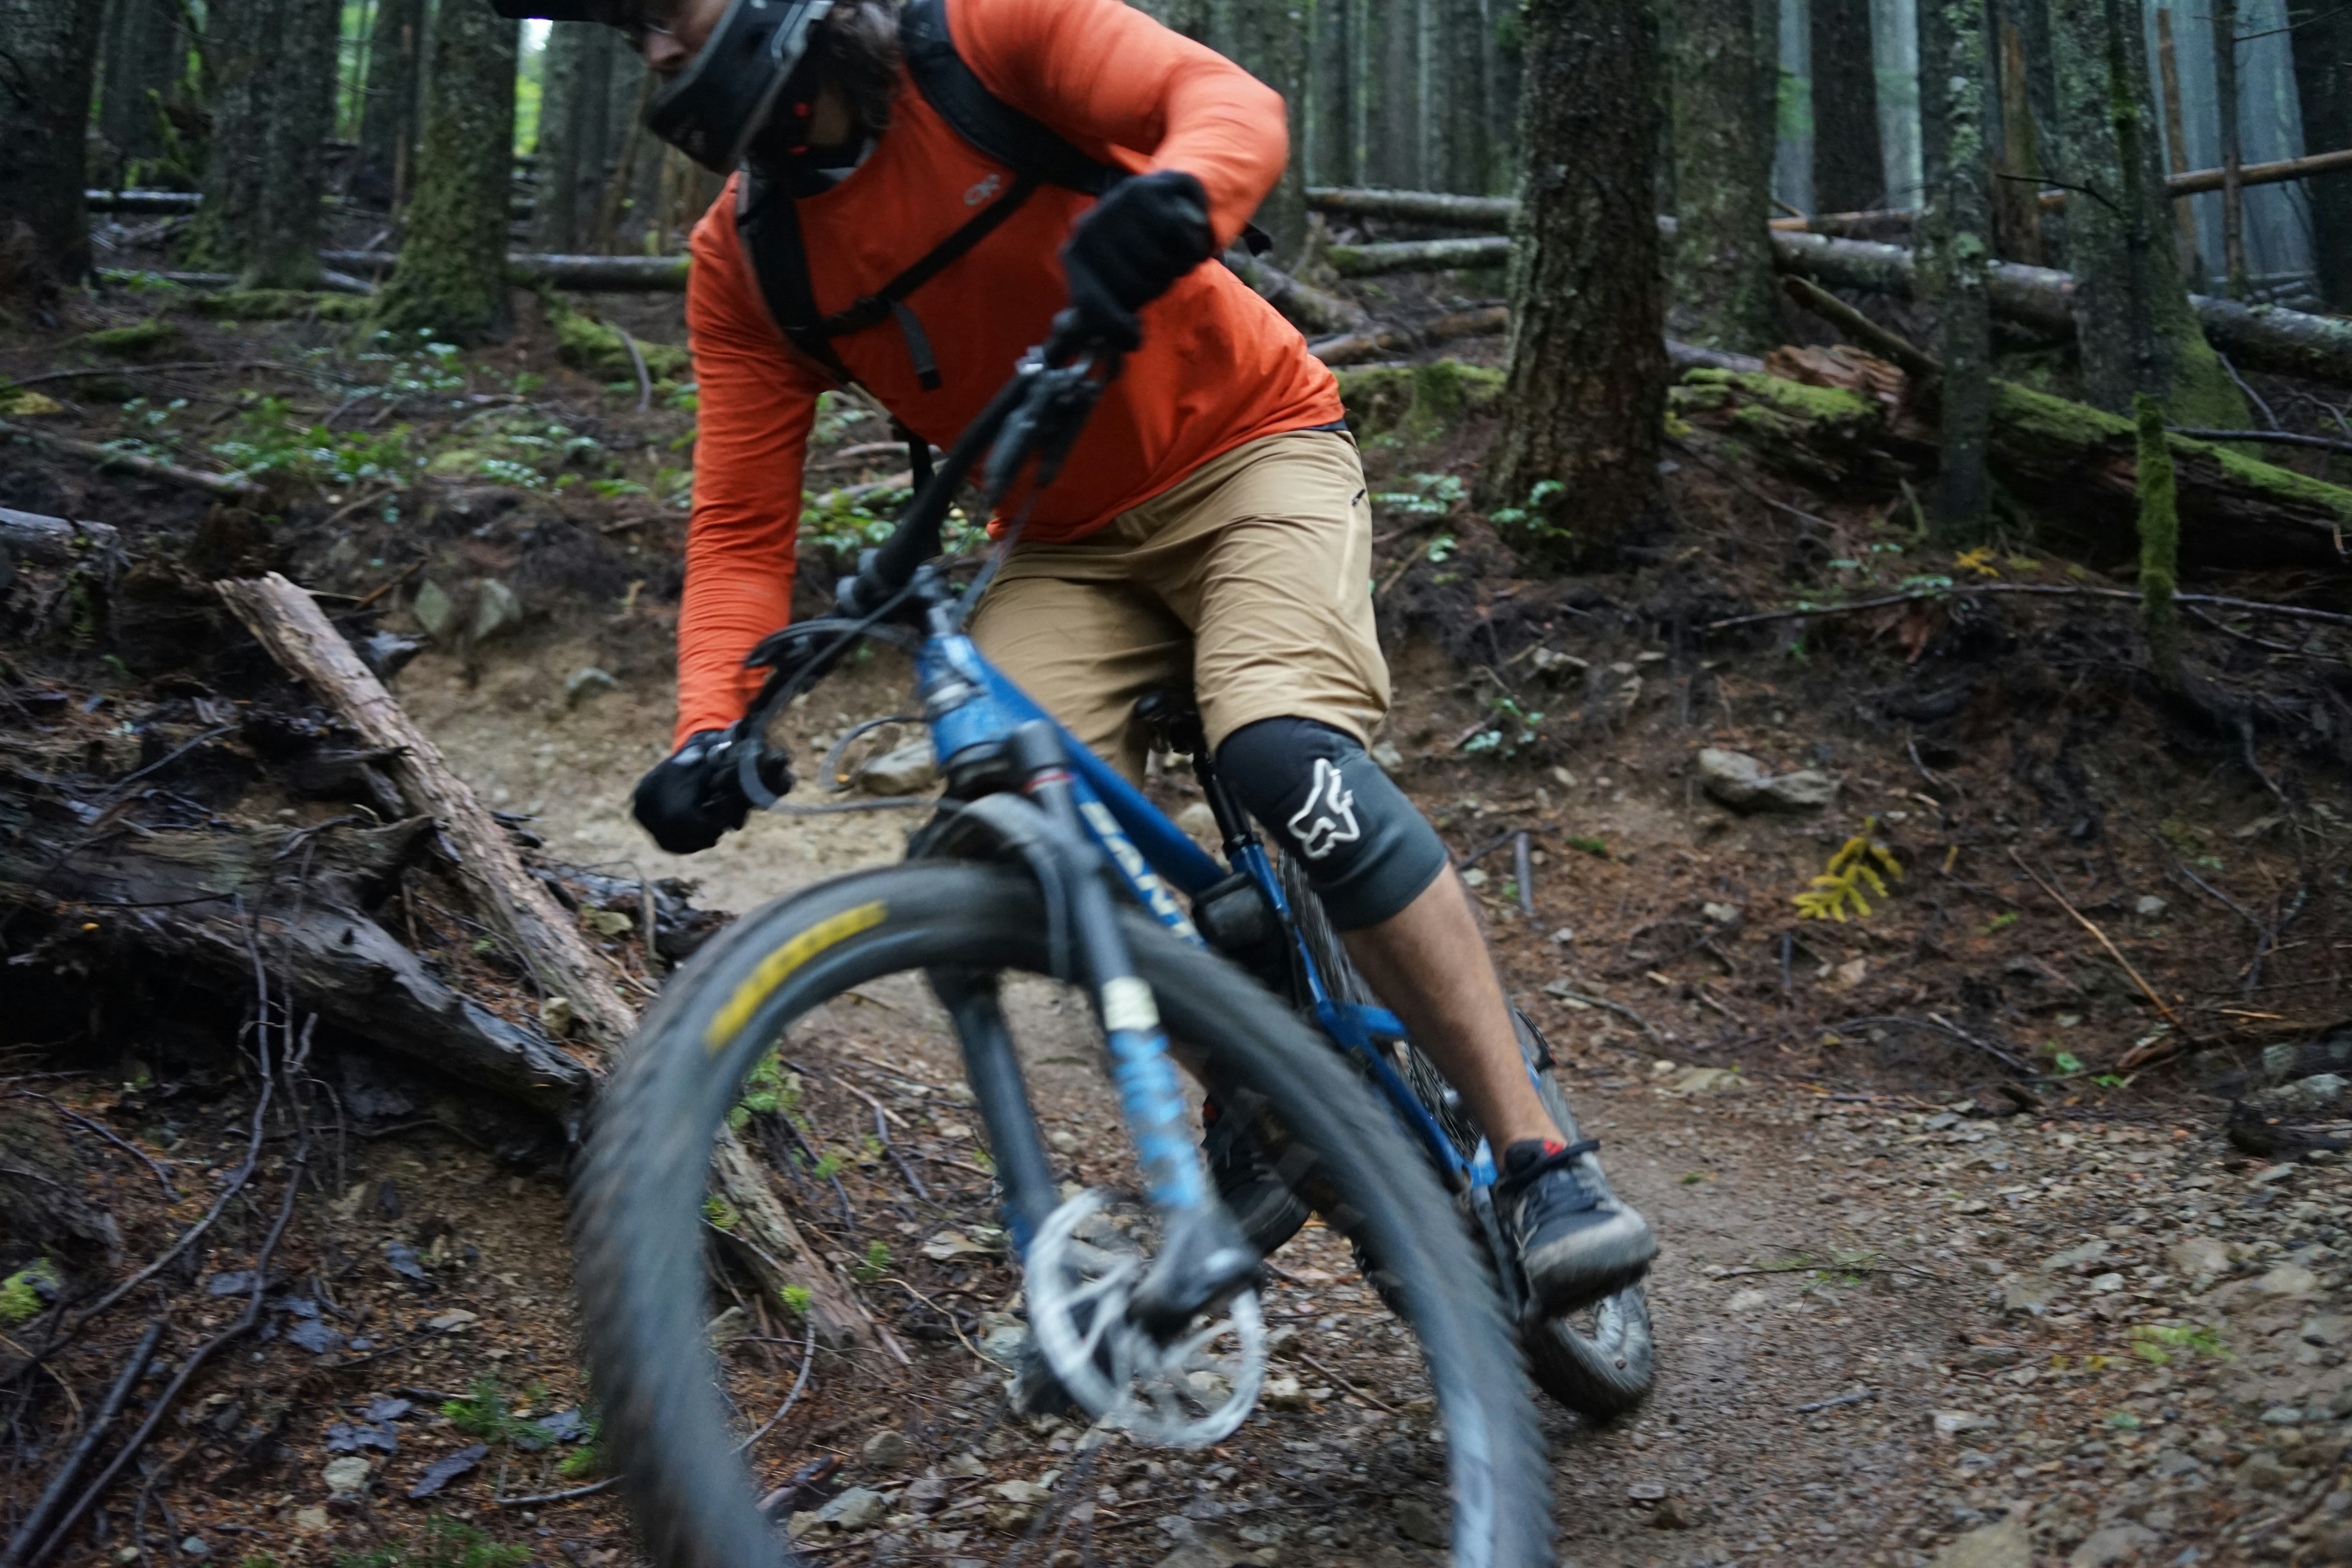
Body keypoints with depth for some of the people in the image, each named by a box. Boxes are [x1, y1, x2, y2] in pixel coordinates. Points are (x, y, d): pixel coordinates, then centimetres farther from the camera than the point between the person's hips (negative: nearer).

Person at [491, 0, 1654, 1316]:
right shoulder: (744, 263, -3)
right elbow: (742, 525, -7)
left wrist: (1172, 196, -51)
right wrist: (713, 731, -24)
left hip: (1249, 448, -4)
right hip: (1070, 543, 4)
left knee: (1287, 754, -30)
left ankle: (1545, 1163, -23)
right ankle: (1255, 1132, 2)